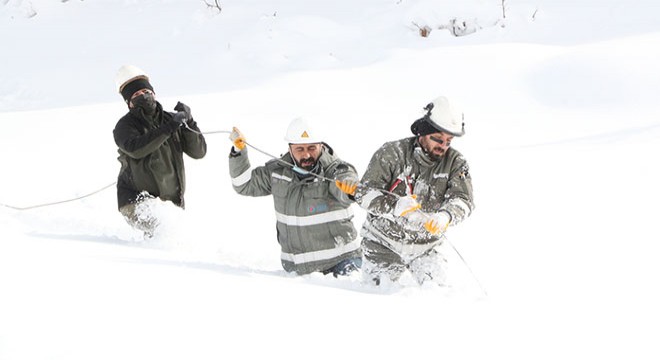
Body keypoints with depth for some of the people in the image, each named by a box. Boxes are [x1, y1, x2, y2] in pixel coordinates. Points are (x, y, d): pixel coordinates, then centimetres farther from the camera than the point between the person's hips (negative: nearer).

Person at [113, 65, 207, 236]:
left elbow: (199, 151, 4)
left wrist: (188, 123, -10)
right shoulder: (125, 125, -2)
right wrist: (168, 128, -27)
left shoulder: (170, 119, 9)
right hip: (136, 200, -5)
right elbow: (135, 148, -25)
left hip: (172, 201, 5)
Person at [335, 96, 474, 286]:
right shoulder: (392, 153, -13)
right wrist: (395, 206, -36)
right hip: (384, 242, -2)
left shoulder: (455, 163, -6)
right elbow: (365, 192, -17)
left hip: (425, 247, 2)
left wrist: (445, 216, -43)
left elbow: (463, 199, -19)